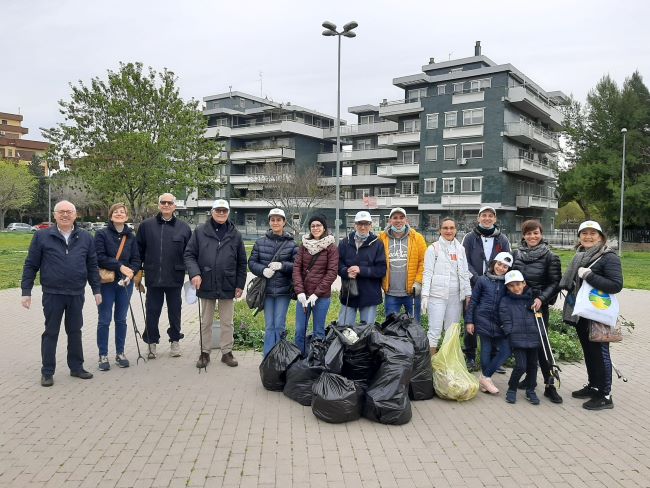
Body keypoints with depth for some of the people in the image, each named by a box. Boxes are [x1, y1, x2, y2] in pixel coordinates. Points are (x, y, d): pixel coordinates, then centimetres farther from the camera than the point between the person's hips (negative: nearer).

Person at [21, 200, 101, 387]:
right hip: (52, 294, -2)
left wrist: (96, 289, 5)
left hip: (77, 294, 2)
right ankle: (47, 372, 16)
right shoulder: (42, 236, -2)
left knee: (75, 331, 12)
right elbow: (30, 265, 0)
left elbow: (92, 266, 8)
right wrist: (26, 291, -4)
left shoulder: (85, 238, 5)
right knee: (51, 333, 6)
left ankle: (76, 367, 23)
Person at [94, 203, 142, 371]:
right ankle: (103, 355, 12)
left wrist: (131, 273, -14)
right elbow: (100, 257, -12)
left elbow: (136, 260, 4)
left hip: (125, 283, 3)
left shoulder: (131, 236, 7)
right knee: (104, 320, 2)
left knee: (121, 319, 11)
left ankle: (120, 353, 21)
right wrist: (120, 266, -19)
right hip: (106, 283, -3)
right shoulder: (101, 234, -3)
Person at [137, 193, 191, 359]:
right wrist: (137, 272, 4)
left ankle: (175, 340, 26)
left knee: (174, 311, 11)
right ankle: (151, 342, 22)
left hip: (175, 278, 0)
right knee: (152, 312, 7)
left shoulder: (184, 228, 3)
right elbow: (139, 250, 6)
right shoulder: (146, 225, 2)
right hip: (153, 278, 0)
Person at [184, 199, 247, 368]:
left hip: (228, 286, 1)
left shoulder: (235, 234, 3)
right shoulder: (200, 231, -1)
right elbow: (189, 254, -1)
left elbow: (241, 262, 6)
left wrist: (240, 285, 3)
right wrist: (194, 273, -17)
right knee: (206, 322, 13)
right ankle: (205, 352, 25)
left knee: (227, 322, 11)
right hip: (206, 285, -1)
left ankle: (227, 352, 23)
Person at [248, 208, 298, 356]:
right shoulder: (260, 242, 4)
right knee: (269, 326, 5)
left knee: (279, 325, 3)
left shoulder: (291, 244, -1)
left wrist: (282, 265, -19)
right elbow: (251, 262, 5)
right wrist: (263, 270, -14)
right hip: (266, 289, 1)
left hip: (284, 290, -1)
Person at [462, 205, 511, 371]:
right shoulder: (470, 238, 3)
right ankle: (470, 357, 16)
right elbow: (465, 262, -4)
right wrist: (476, 278, -17)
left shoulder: (502, 239, 9)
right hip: (474, 287, -1)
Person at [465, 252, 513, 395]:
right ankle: (486, 378, 20)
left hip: (500, 323, 3)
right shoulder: (483, 280, 1)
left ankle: (485, 377, 6)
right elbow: (473, 301, 3)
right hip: (484, 320, -2)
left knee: (506, 351, -6)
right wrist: (469, 321, -1)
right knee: (486, 350, 3)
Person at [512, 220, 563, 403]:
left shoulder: (550, 257, -4)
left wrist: (542, 299, -18)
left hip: (539, 305, -4)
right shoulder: (516, 254, 7)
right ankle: (530, 376, 23)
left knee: (541, 343, -4)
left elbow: (555, 282, -5)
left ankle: (550, 385, 1)